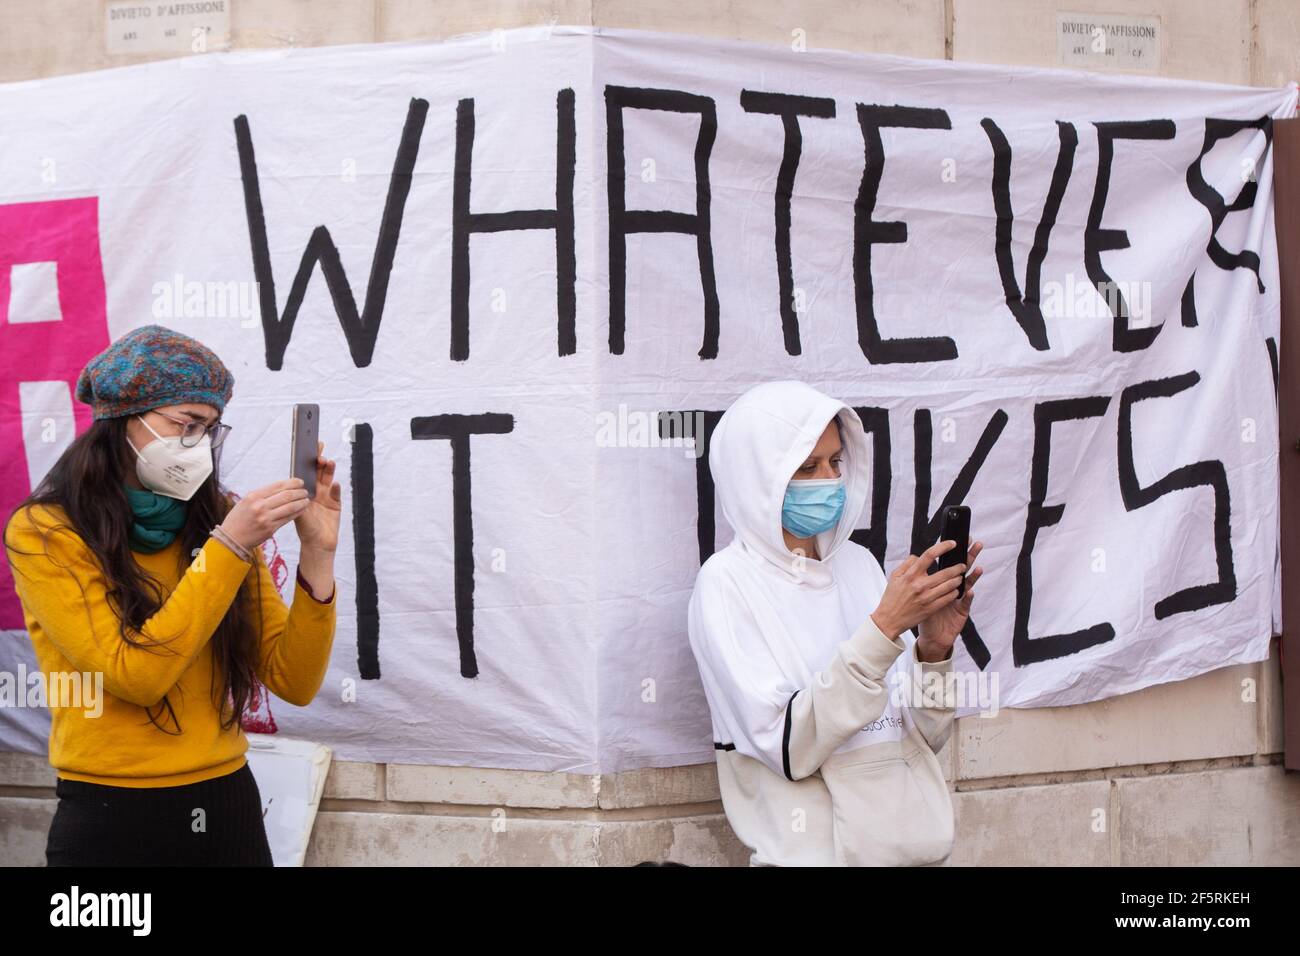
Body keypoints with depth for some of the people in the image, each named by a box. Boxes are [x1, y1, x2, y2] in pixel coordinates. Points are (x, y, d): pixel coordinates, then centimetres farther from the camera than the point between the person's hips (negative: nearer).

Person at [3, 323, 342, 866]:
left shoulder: (216, 517, 5)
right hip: (111, 819, -4)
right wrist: (229, 547, -20)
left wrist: (317, 553, -12)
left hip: (229, 808, 4)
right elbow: (135, 674, -18)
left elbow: (295, 683, 0)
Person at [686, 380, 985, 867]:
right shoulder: (727, 581, -6)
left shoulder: (859, 563, 6)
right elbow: (787, 748, -17)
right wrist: (883, 628, -20)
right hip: (815, 849, -3)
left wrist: (933, 650, -9)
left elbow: (925, 734, 7)